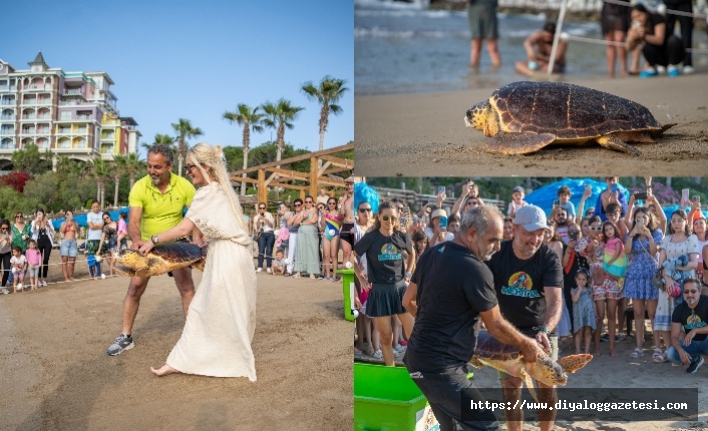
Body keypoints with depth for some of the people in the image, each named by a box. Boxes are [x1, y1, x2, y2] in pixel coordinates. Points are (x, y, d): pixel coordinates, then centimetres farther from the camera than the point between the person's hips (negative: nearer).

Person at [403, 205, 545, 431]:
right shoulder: (475, 269, -18)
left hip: (419, 356, 9)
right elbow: (495, 326, -8)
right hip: (439, 365, -9)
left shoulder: (431, 254, 5)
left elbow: (408, 301, 15)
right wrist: (525, 344, 8)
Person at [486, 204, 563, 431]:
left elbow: (555, 300, -28)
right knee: (511, 387, 3)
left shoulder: (550, 259, -17)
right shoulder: (497, 254, -14)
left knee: (547, 386, 1)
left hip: (541, 329, 0)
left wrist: (545, 330, -45)